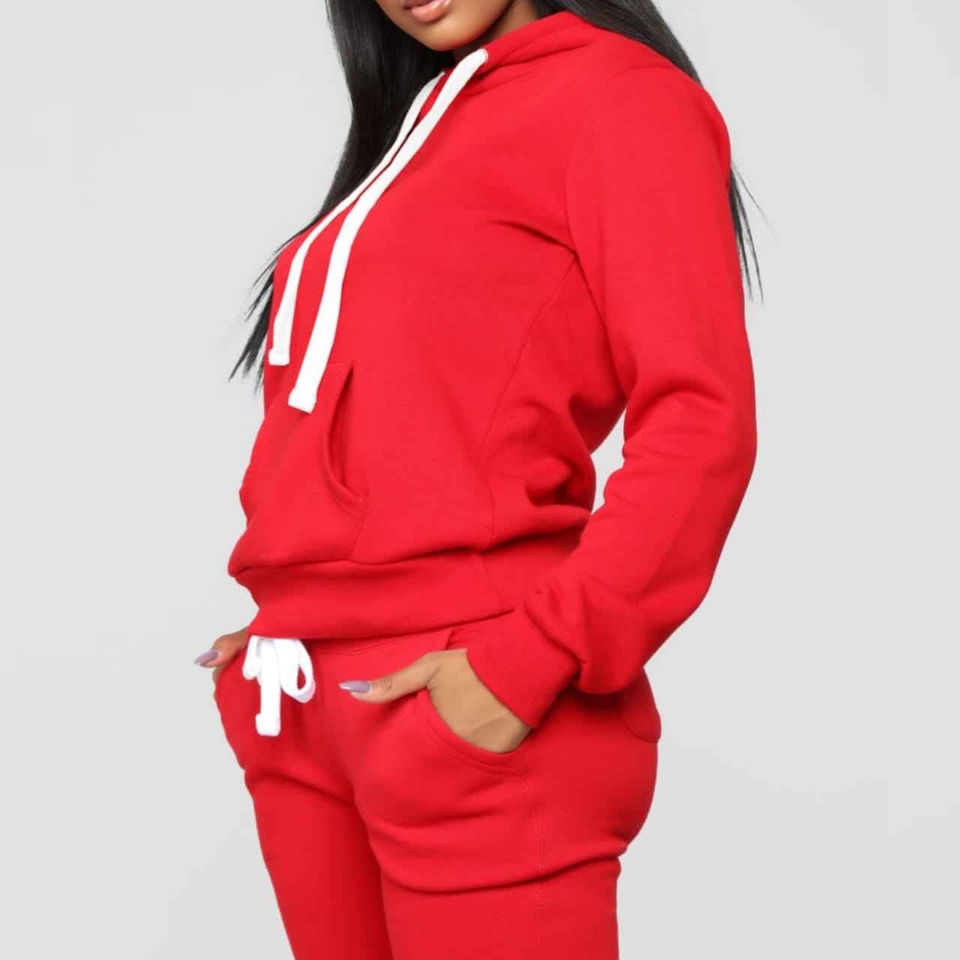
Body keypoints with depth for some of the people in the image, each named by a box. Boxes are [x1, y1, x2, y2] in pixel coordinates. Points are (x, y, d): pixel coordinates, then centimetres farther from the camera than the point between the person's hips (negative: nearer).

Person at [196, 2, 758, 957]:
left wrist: (528, 663, -20)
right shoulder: (412, 132, 20)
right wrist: (287, 622, 8)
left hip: (469, 715, -7)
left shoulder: (613, 92, -3)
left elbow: (700, 421, -14)